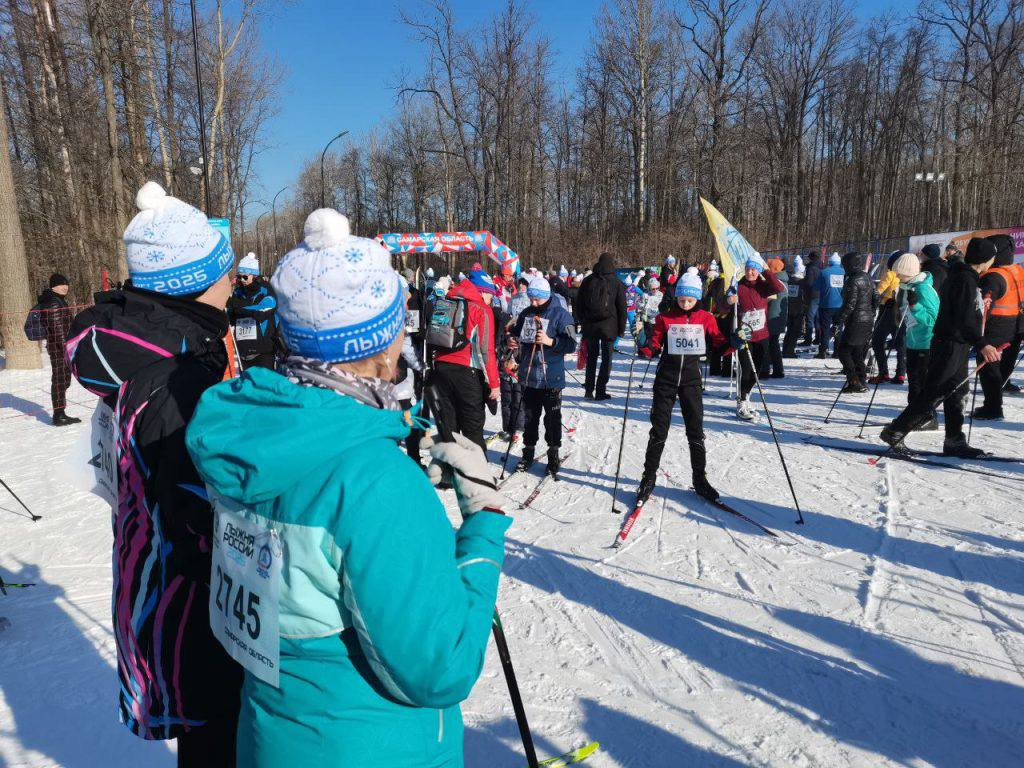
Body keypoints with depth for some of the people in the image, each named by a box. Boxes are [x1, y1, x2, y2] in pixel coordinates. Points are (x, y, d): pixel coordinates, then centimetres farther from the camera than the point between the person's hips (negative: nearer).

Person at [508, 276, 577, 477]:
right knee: (530, 416, 15)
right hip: (528, 376, 5)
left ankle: (553, 455, 18)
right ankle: (528, 452, 28)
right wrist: (512, 342, 0)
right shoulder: (526, 314, 8)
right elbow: (516, 333, 23)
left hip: (551, 378, -5)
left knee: (552, 418, 5)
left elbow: (571, 345, -13)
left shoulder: (561, 314, -9)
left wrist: (550, 341, -27)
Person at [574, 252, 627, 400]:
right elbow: (622, 307, 1)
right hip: (608, 325, -2)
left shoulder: (587, 281, 5)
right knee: (606, 358, 5)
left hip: (589, 325, 3)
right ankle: (600, 391, 2)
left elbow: (579, 304, 9)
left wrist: (581, 322, 16)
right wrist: (621, 328, 7)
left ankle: (589, 389, 11)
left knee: (591, 356, 14)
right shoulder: (616, 283, -1)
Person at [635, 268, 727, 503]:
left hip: (691, 378, 1)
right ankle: (649, 476, 15)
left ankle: (700, 479, 18)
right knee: (659, 429, 3)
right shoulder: (665, 318, -1)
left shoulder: (706, 318, 2)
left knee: (695, 430, 5)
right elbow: (655, 344, 1)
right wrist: (645, 349, -20)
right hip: (666, 377, -1)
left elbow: (718, 341, 4)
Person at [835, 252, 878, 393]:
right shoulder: (867, 278, 11)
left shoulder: (853, 281, -15)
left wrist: (839, 320, -14)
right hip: (868, 321, 9)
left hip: (856, 321, -9)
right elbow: (876, 298, 15)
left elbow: (849, 304, -19)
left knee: (842, 349, -1)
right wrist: (871, 315, 22)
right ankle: (862, 382, 16)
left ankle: (854, 381, -7)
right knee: (859, 352, 14)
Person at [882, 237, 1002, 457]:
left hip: (957, 346, 10)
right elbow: (963, 320, -24)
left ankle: (954, 442, 18)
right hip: (951, 346, -10)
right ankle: (895, 432, -4)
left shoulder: (962, 276, 16)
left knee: (957, 393, 12)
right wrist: (982, 344, -27)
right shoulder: (965, 280, -16)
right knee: (934, 394, -8)